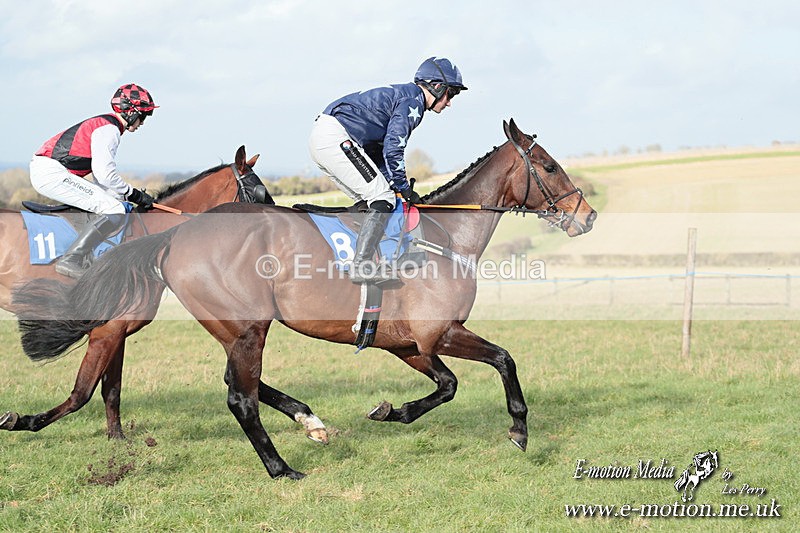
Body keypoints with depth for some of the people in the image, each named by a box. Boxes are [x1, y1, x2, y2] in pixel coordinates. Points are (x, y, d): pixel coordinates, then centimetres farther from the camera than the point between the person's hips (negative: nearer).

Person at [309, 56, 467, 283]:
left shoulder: (400, 95, 26)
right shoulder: (413, 101, -5)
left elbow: (381, 148, 26)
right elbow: (393, 148, -14)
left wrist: (396, 184, 18)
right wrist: (403, 187, -5)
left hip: (320, 137, 11)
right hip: (335, 138, -11)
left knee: (369, 200, 17)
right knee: (382, 198, -11)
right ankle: (361, 266, -20)